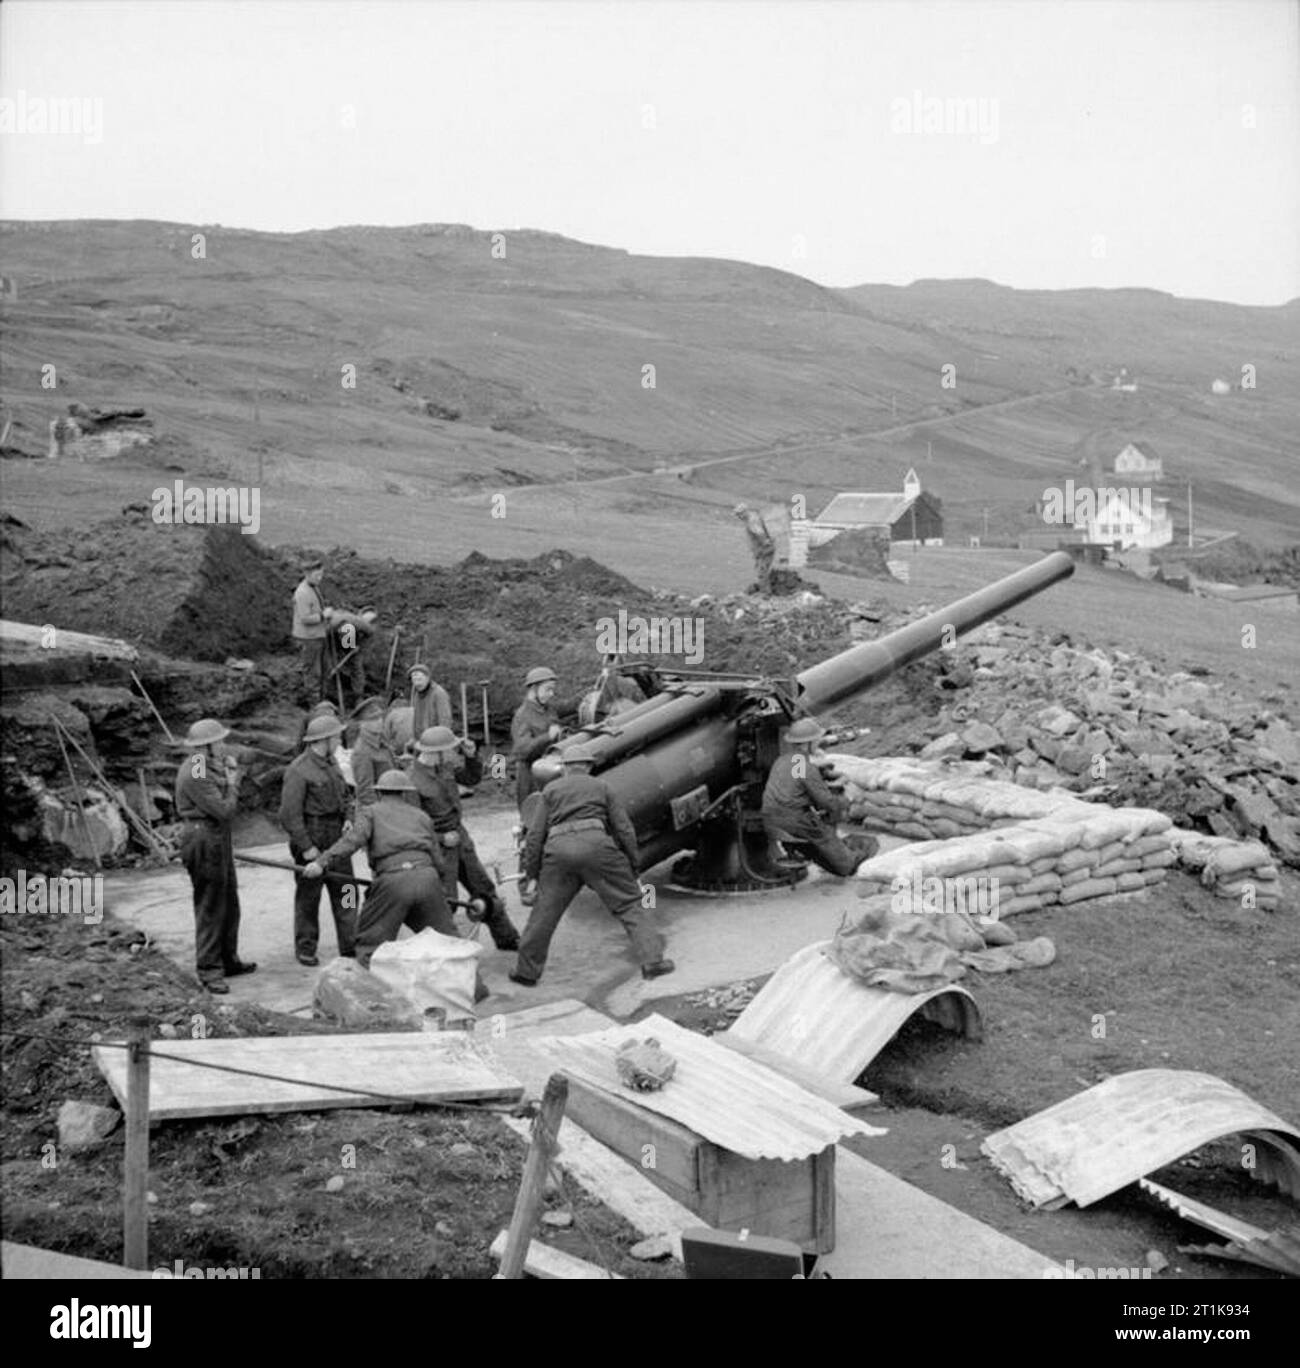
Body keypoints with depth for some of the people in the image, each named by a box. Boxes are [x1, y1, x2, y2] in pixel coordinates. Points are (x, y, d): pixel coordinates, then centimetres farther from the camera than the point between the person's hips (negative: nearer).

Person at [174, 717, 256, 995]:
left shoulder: (209, 767, 11)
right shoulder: (194, 775, -21)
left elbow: (223, 805, 13)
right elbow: (224, 810, -23)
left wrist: (229, 772, 2)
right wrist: (232, 783, -7)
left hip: (218, 839, 10)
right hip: (203, 840, -10)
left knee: (229, 904, 19)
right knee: (210, 907, -4)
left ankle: (228, 960, 31)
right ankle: (209, 971, 4)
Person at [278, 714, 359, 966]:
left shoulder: (331, 763, 9)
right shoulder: (299, 771, -17)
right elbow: (289, 814, -19)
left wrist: (348, 816, 1)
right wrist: (306, 846, -20)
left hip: (336, 838, 7)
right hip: (310, 838, -7)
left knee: (345, 893, 8)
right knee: (308, 896, 5)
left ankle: (350, 947, 16)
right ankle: (305, 949, 18)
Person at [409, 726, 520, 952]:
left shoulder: (445, 766, -4)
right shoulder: (413, 782, -25)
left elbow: (472, 778, 11)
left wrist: (471, 755, -7)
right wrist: (440, 837, -21)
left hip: (460, 835, 8)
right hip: (438, 847, -8)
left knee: (484, 889, 17)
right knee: (445, 901, -6)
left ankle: (507, 939, 31)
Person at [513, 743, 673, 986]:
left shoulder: (550, 790, 22)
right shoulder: (602, 787, 21)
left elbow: (535, 835, 13)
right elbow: (625, 830, 14)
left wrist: (531, 876, 16)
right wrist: (633, 871, 19)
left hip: (559, 849, 1)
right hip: (596, 844, -1)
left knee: (544, 913, 14)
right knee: (629, 904, 7)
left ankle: (526, 971, 21)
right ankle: (652, 961, -1)